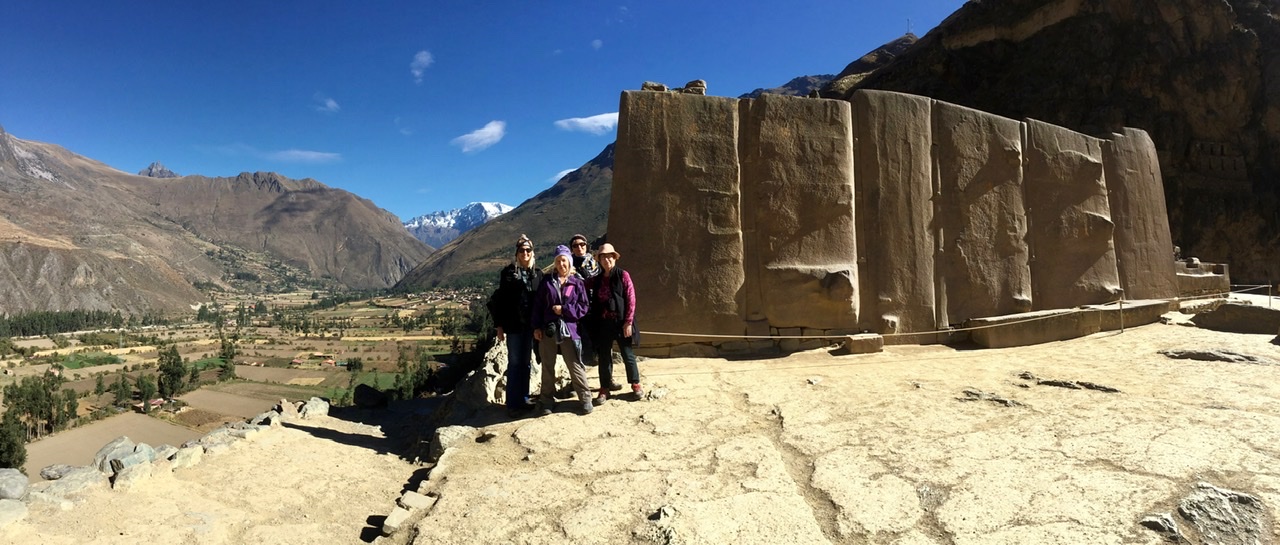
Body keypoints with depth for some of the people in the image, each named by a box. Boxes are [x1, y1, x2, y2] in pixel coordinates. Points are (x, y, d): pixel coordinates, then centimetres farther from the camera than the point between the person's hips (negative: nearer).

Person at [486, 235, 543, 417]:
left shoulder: (537, 274, 8)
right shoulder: (508, 272, -3)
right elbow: (500, 300, -4)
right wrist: (499, 326, -7)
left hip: (530, 325, 4)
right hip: (513, 325, -4)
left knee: (525, 362, 12)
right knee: (515, 363, -1)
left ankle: (523, 399, 22)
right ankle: (513, 404, 6)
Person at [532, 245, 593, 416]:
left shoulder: (577, 283, 3)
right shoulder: (547, 280, 6)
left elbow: (583, 307, 1)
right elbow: (538, 304, 4)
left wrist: (564, 310, -11)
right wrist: (536, 327, -2)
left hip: (568, 330, -2)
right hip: (547, 330, 2)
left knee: (575, 366, 0)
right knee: (547, 367, 10)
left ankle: (585, 399, 12)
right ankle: (547, 401, 20)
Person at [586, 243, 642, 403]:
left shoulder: (623, 275, -5)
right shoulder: (597, 279, 7)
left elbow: (631, 299, -8)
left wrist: (628, 322, -12)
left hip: (621, 322, -3)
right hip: (603, 323, 4)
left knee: (628, 355, 7)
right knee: (603, 356, 9)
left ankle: (635, 384, 24)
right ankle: (605, 388, 21)